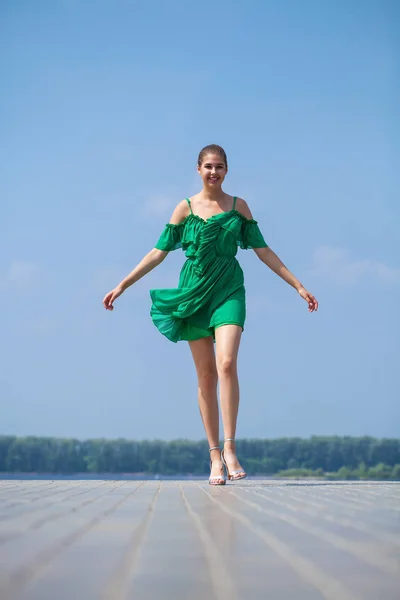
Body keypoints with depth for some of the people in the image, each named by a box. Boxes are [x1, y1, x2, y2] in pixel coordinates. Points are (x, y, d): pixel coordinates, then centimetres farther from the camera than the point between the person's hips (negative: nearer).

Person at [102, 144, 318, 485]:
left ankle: (229, 449, -18)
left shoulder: (239, 207, 8)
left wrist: (298, 286, 8)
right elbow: (159, 252, 7)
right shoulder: (185, 208, 6)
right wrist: (122, 286, 3)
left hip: (228, 291, -1)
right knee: (206, 375, 2)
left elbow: (263, 250, 11)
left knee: (227, 365, -20)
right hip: (194, 292, 1)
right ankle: (215, 457, 6)